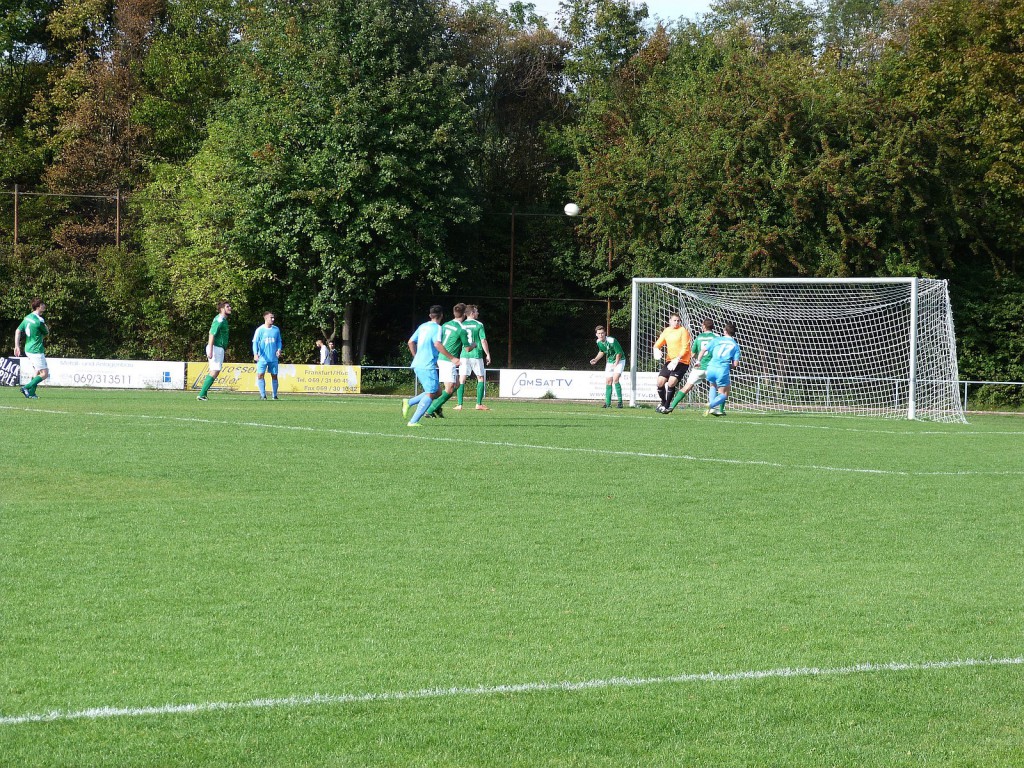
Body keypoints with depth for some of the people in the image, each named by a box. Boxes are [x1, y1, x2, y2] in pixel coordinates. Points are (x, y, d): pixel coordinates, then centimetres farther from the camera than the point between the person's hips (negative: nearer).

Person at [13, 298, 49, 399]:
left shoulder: (27, 317, 7)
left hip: (28, 349, 9)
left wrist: (17, 346, 7)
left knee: (36, 371, 20)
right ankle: (26, 388, -12)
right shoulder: (39, 321, -18)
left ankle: (31, 393, 18)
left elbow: (18, 331, 7)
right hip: (36, 350, -9)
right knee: (44, 374, -4)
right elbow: (46, 334, -4)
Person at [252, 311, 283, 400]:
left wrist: (279, 350, -3)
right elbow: (255, 342, -6)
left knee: (274, 376, 7)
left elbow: (279, 341, 16)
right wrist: (255, 354, -19)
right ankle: (263, 395, -6)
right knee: (260, 375, -11)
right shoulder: (260, 330, -3)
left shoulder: (276, 329, 7)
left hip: (273, 358, 3)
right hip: (262, 358, -3)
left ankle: (275, 395, 17)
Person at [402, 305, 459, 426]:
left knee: (437, 390, 15)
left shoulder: (422, 326, 16)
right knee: (430, 394, -6)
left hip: (418, 365, 9)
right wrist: (451, 358, -20)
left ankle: (409, 403, 4)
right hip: (428, 366, -9)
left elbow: (410, 342, 21)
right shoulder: (437, 328, -8)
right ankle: (413, 421, -15)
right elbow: (437, 344, -23)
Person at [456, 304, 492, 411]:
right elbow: (483, 340, -6)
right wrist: (488, 354, 1)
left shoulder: (461, 326, 5)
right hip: (477, 355, -2)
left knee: (461, 379, 4)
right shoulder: (478, 325, -3)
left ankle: (460, 405, -3)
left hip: (464, 355, 2)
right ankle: (479, 404, 4)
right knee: (481, 378, 10)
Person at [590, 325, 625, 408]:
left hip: (619, 360, -7)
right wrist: (596, 359, 5)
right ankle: (608, 403, 11)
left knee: (615, 379, -22)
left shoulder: (612, 341, -27)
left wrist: (616, 364, -16)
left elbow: (619, 353, -19)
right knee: (608, 381, 4)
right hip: (609, 362, 7)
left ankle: (620, 402, -18)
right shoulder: (599, 342, -5)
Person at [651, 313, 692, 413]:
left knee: (671, 383, -18)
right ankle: (663, 403, 21)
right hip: (669, 361, 6)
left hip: (682, 362, -6)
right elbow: (657, 344, 16)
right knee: (660, 382, -2)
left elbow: (685, 349, -12)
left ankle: (666, 406, -3)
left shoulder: (683, 331, -6)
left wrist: (677, 360, -21)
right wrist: (657, 350, -7)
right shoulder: (667, 331, 11)